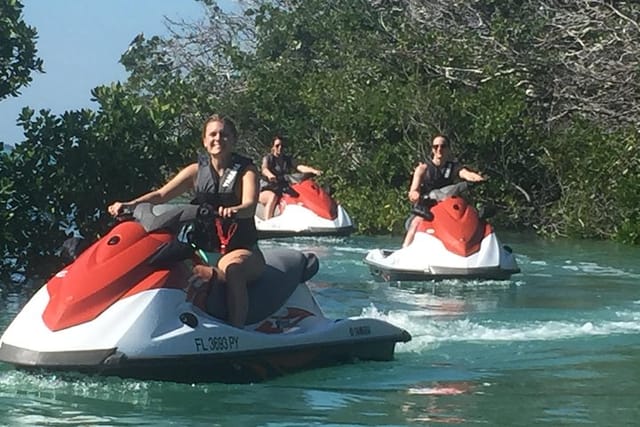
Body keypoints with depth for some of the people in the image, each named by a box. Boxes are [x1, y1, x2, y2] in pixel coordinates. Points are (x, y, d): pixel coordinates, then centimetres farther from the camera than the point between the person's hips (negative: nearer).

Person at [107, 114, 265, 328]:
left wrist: (233, 211, -44)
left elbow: (250, 205, -19)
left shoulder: (246, 170, 1)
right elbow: (161, 194, 0)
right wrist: (130, 205, -19)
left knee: (233, 269, -40)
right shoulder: (197, 171, 11)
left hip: (242, 248, -4)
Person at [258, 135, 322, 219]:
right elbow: (264, 169, -21)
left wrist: (313, 171, -23)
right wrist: (270, 175, -46)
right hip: (267, 189, -4)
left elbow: (300, 167, -2)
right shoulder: (268, 158, 2)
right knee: (273, 196, -38)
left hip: (284, 190, 4)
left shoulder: (288, 159, 15)